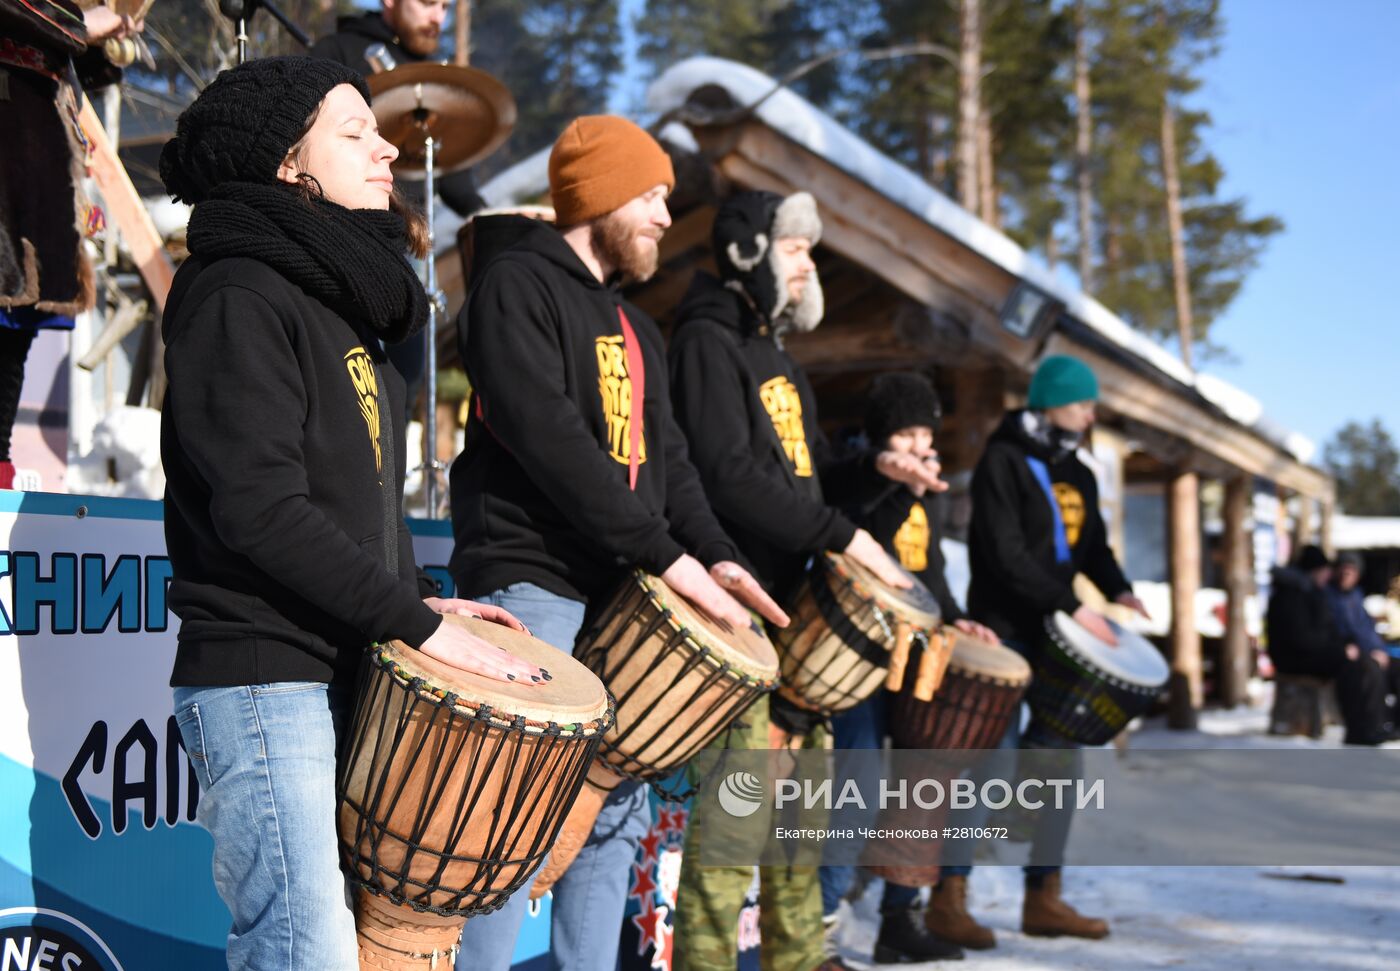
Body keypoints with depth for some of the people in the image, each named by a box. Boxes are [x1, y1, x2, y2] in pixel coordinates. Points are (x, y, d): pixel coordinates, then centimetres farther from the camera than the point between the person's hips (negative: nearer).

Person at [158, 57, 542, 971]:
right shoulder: (238, 298, -11)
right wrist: (420, 624, -17)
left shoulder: (340, 297, 18)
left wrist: (420, 597, 8)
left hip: (347, 671, 9)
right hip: (264, 679, -9)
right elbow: (261, 510, -20)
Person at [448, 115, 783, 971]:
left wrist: (715, 554, -2)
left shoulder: (635, 327, 21)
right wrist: (665, 553, -20)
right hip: (532, 586, -9)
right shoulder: (517, 284, -6)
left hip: (619, 595, 9)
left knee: (616, 817, 11)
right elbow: (546, 436, -18)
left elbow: (665, 455, 17)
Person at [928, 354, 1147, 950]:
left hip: (1059, 637, 8)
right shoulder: (1003, 461, -8)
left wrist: (1117, 590, 1)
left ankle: (1044, 899, 15)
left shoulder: (1078, 474, 17)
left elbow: (1093, 545, 22)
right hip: (1005, 633, -8)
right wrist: (1072, 605, -21)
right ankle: (947, 899, -4)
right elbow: (1005, 555, -17)